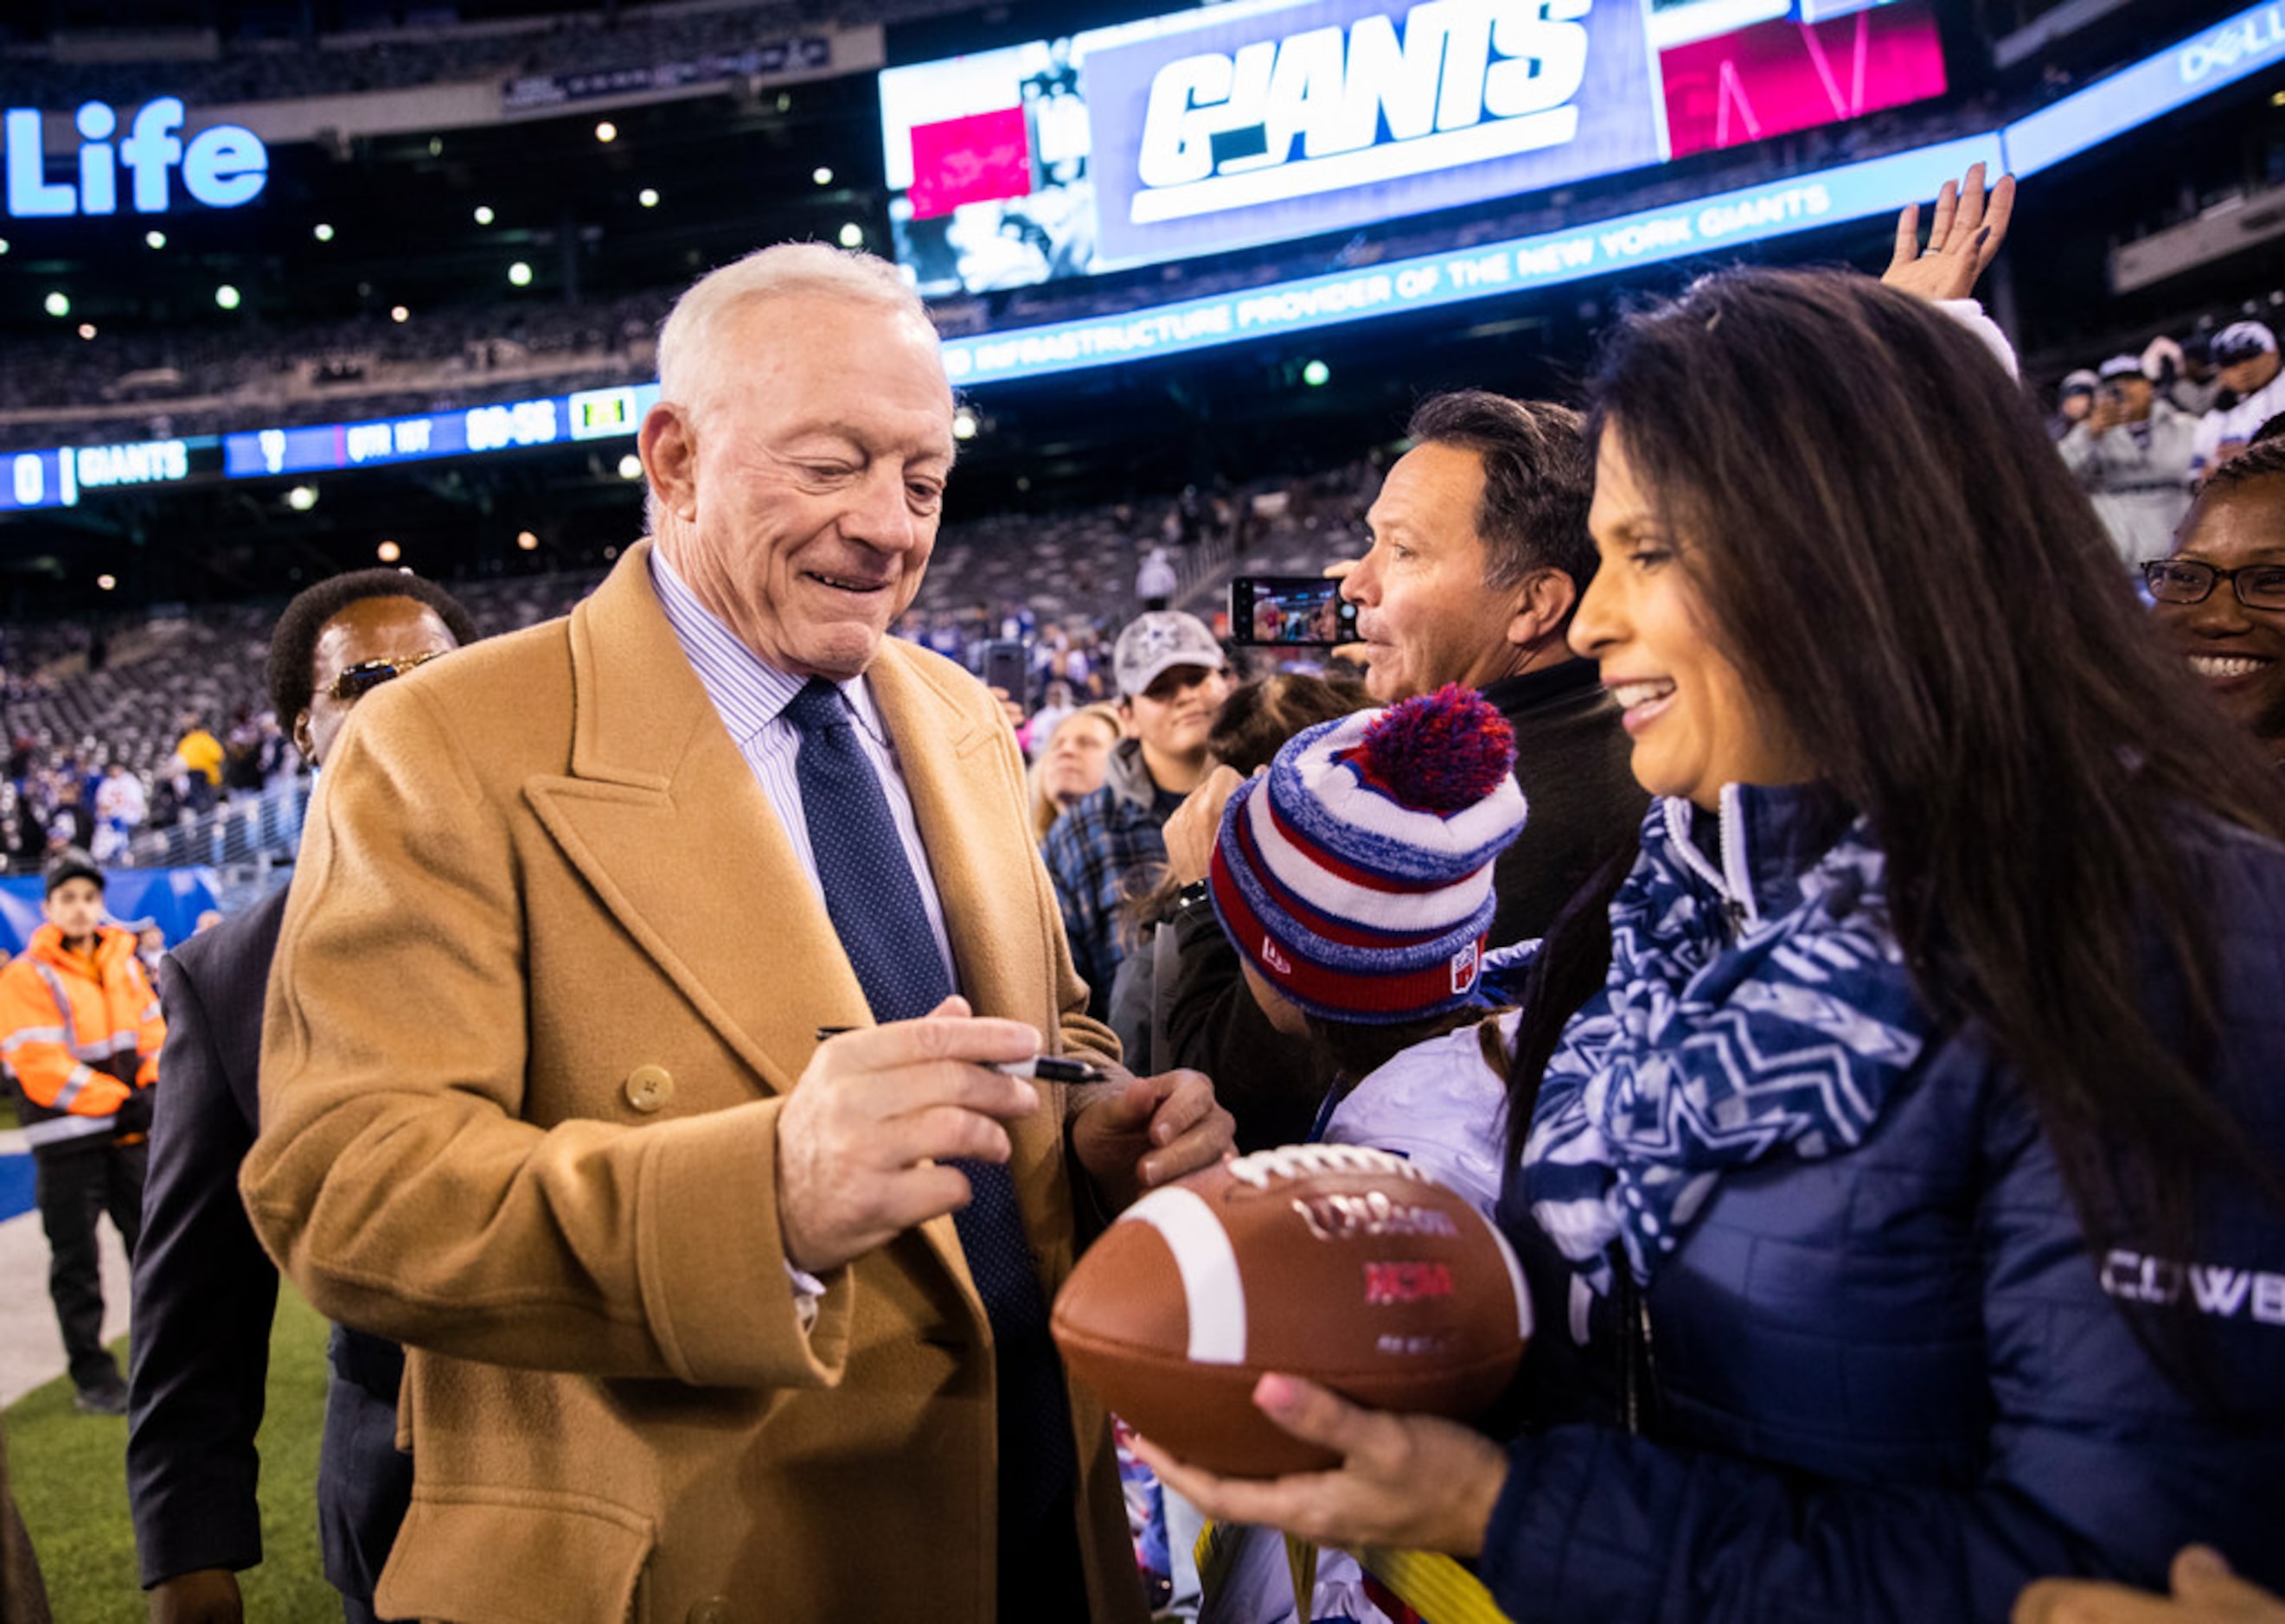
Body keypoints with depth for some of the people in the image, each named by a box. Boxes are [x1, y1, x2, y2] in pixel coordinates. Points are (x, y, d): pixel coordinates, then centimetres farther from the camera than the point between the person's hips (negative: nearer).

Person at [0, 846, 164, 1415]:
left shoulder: (124, 960, 9)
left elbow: (152, 1028, 10)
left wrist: (155, 1089, -8)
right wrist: (119, 1102, -20)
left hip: (132, 1132, 5)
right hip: (67, 1138, -5)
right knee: (76, 1263, 2)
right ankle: (92, 1377, 11)